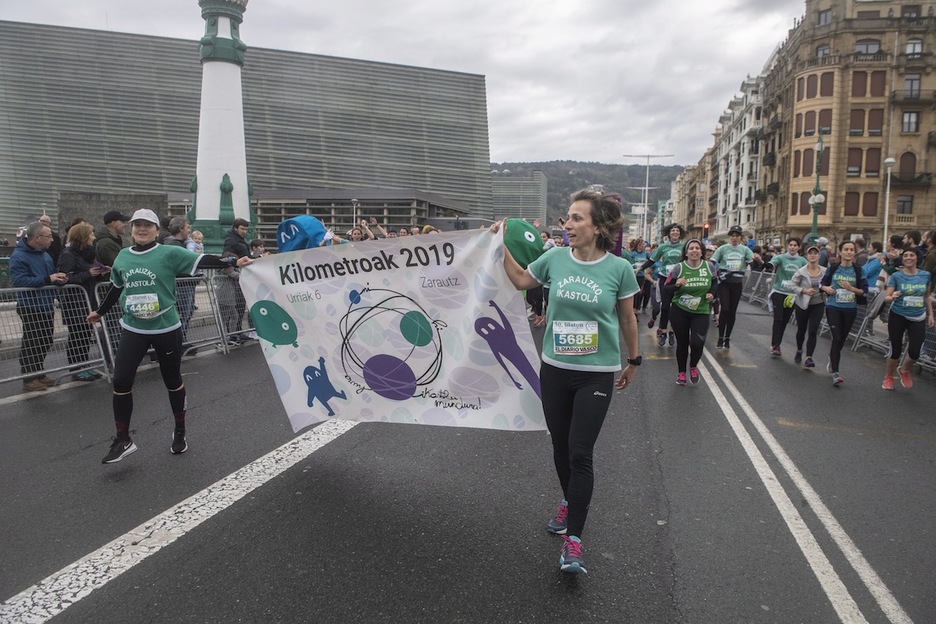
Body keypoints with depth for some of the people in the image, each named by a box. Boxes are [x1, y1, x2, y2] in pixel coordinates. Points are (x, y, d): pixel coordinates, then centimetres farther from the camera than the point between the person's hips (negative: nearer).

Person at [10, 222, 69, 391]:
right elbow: (19, 280, -25)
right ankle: (29, 378, 9)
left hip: (46, 305, 8)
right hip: (31, 308, -8)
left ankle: (38, 373, 26)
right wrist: (47, 279, -27)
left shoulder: (45, 255, 12)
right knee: (31, 343, -1)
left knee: (45, 342, 14)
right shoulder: (19, 256, -14)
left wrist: (59, 279, 3)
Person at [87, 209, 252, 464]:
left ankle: (180, 432, 27)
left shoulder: (170, 253, -8)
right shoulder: (123, 257, 7)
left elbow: (203, 261, -16)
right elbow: (116, 289, 22)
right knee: (121, 382, -2)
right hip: (132, 329, 4)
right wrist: (100, 311, 32)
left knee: (172, 381, 9)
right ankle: (123, 440, 12)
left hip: (166, 329, -3)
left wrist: (233, 262, -28)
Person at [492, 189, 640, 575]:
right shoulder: (555, 258, -4)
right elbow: (520, 280, 14)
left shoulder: (619, 269, -10)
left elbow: (627, 320, 4)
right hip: (554, 369, 3)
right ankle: (569, 503, 42)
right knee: (560, 446, 16)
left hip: (597, 373, -3)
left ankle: (573, 541, 3)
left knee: (580, 453, -7)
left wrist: (633, 361, 13)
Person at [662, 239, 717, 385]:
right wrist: (676, 285, -26)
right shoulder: (678, 268, -8)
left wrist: (712, 293, -3)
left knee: (697, 343, -14)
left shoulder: (709, 266, -2)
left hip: (701, 312, 1)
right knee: (682, 343, 8)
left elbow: (715, 282, 17)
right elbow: (665, 291, -6)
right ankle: (681, 372, 31)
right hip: (679, 311, -1)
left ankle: (693, 367, 19)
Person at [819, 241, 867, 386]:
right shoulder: (833, 268, 0)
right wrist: (826, 288, -10)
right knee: (837, 338, -13)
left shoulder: (858, 270, 0)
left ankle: (832, 361, 38)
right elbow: (823, 283, 12)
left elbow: (864, 291, 0)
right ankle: (835, 372, -12)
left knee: (842, 339, 14)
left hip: (850, 309, 2)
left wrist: (851, 288, -17)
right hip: (833, 307, -2)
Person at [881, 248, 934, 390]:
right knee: (895, 350, 2)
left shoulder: (926, 275, 3)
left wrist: (931, 314, 13)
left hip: (918, 319, 2)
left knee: (914, 352, -9)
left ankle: (904, 370, 24)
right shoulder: (896, 276, -5)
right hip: (898, 317, -2)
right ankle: (888, 377, 26)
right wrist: (892, 297, -28)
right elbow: (886, 297, -7)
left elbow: (927, 297, 15)